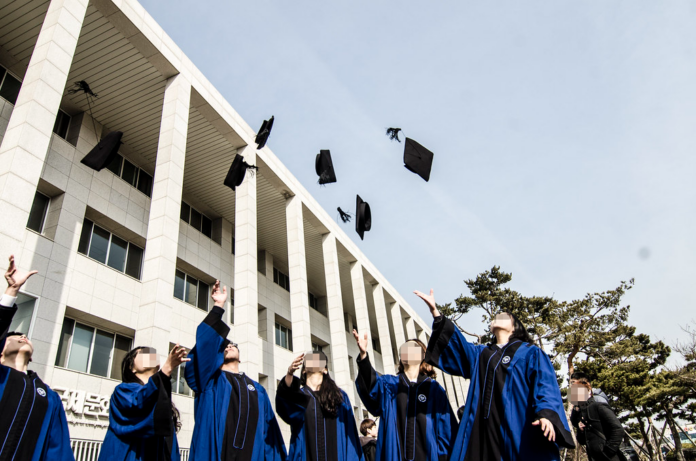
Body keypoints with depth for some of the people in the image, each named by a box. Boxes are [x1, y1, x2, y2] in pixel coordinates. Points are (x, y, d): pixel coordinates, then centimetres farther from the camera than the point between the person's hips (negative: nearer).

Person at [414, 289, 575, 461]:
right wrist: (435, 312, -4)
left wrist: (546, 414, -25)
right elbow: (456, 343, 9)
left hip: (519, 429, -4)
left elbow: (545, 385, -5)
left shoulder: (531, 353, 10)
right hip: (484, 429, 4)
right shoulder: (480, 353, 24)